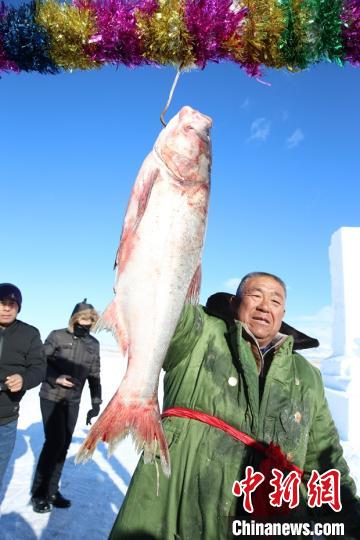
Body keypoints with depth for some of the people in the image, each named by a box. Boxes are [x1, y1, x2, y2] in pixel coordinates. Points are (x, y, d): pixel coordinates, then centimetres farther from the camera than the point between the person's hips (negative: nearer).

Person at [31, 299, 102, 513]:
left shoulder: (94, 344, 4)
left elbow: (95, 375, 8)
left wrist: (96, 403, 6)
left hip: (73, 402, 4)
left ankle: (51, 489, 24)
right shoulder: (57, 336, -8)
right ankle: (39, 492, 11)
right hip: (51, 398, -4)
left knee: (64, 445, 8)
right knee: (55, 442, -8)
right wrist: (55, 378, -20)